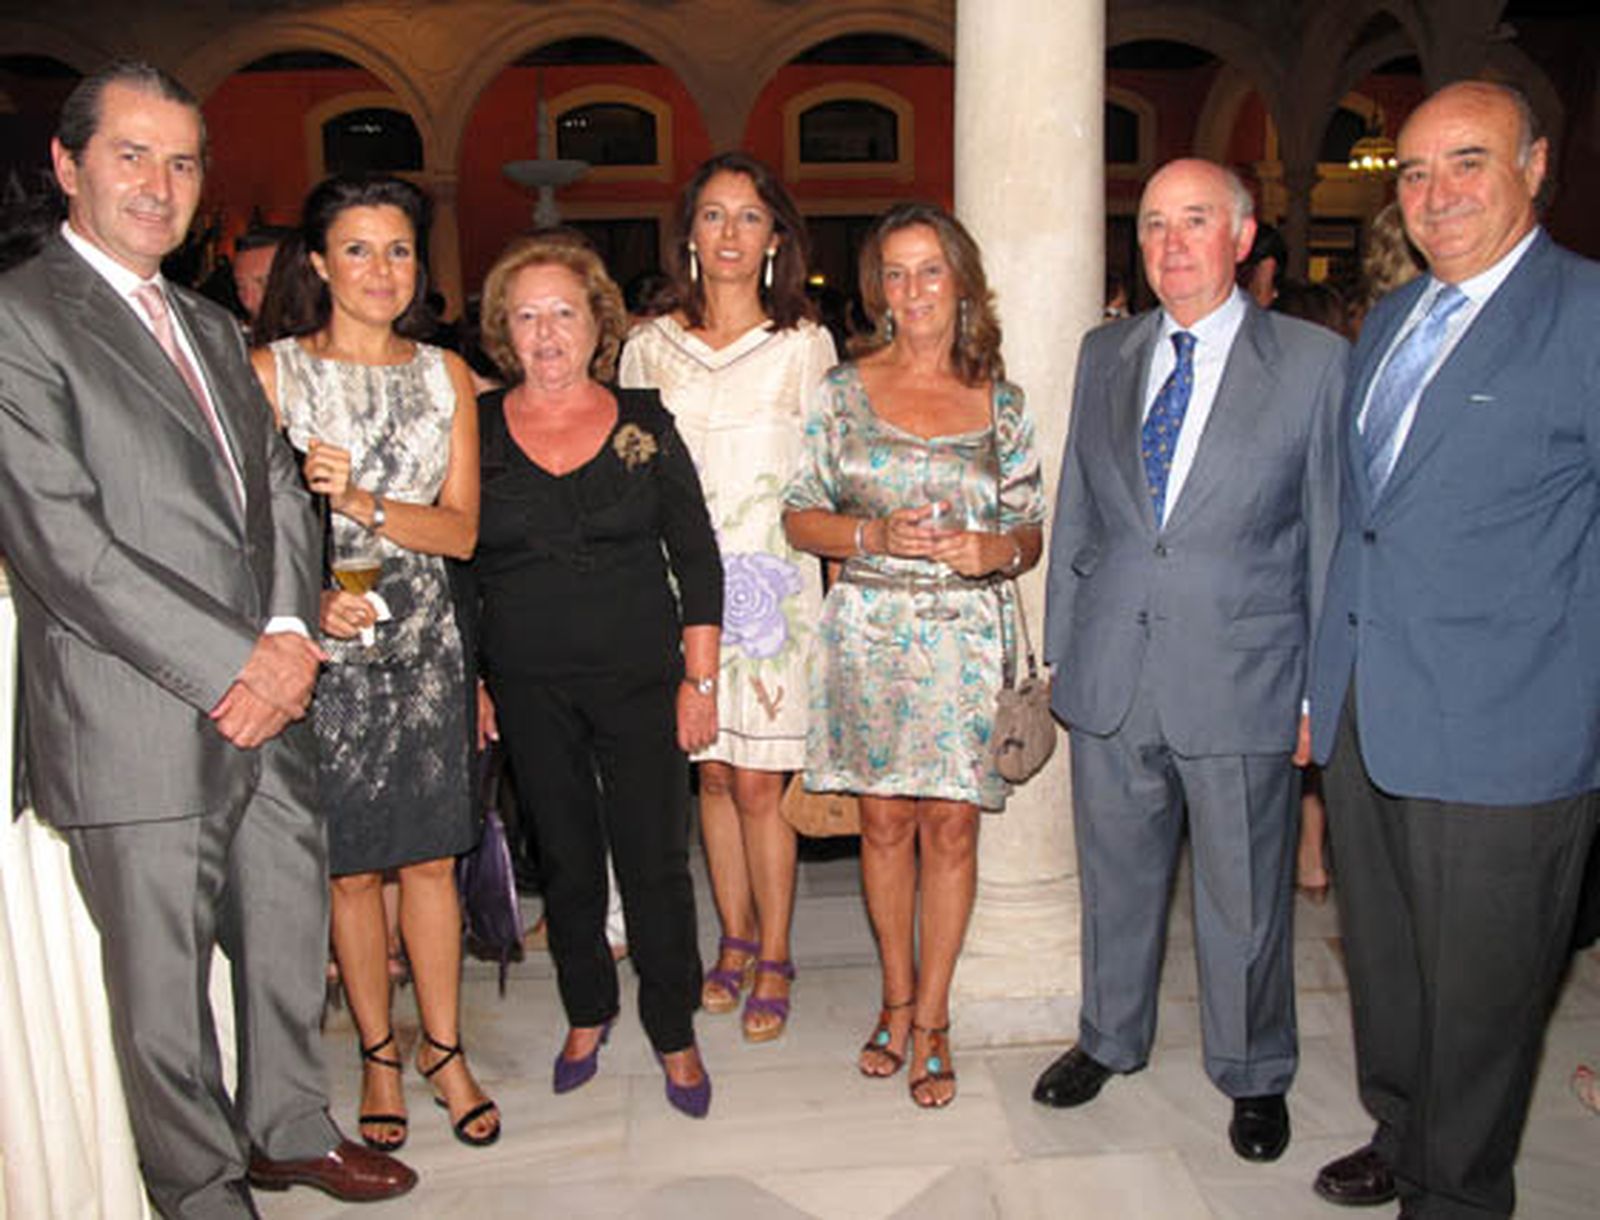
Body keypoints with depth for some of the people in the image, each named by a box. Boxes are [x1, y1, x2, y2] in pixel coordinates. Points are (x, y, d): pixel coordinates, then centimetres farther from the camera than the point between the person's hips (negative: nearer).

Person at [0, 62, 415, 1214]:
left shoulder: (212, 327, 17)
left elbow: (278, 485, 12)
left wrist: (290, 633, -5)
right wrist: (236, 663, -16)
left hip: (266, 702, 7)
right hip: (137, 725, -7)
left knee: (293, 934, 19)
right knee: (165, 987, 9)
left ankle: (289, 1128, 41)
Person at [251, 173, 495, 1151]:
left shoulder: (446, 374, 8)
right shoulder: (271, 371, 0)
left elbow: (461, 528, 1)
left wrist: (359, 500, -14)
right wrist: (309, 600, -19)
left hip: (424, 638, 2)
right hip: (319, 639, -2)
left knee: (431, 855, 8)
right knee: (349, 865, 7)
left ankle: (444, 1048, 24)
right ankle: (379, 1053, 27)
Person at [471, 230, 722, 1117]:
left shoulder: (643, 421, 0)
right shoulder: (478, 428, 3)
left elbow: (697, 558, 0)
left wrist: (700, 679, -4)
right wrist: (465, 678, 3)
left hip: (639, 678, -1)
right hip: (527, 686, 2)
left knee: (654, 859, 2)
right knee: (565, 859, 14)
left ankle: (674, 1033, 22)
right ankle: (587, 1013, 35)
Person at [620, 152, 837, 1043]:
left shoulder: (805, 345, 2)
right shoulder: (650, 349, 8)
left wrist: (837, 590, -2)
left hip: (774, 582, -2)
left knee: (758, 783, -1)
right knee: (712, 774, 9)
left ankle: (775, 960, 17)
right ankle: (736, 941, 28)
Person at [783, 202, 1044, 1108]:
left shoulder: (1000, 402, 5)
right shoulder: (844, 391, 3)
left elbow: (1034, 531, 7)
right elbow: (801, 518, 2)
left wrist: (993, 549, -15)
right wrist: (875, 534, -15)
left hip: (967, 635, 0)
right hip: (871, 630, 0)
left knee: (951, 824, 2)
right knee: (886, 822, 9)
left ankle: (931, 1019, 18)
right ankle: (898, 1000, 28)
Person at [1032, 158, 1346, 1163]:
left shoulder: (1315, 361, -3)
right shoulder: (1104, 356, 8)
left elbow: (1333, 534, -2)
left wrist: (1325, 689, -4)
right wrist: (1059, 653, 8)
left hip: (1243, 681, -3)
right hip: (1110, 677, 3)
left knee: (1244, 898, 11)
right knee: (1116, 874, 18)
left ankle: (1254, 1075, 36)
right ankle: (1110, 1040, 41)